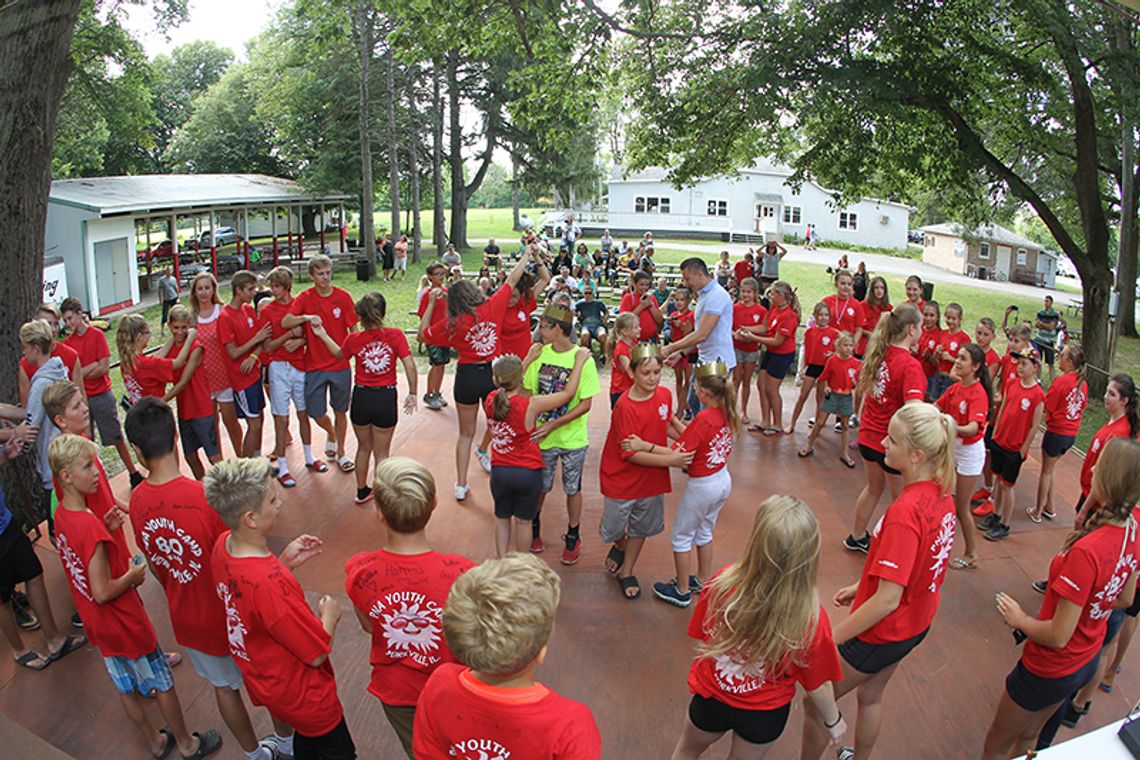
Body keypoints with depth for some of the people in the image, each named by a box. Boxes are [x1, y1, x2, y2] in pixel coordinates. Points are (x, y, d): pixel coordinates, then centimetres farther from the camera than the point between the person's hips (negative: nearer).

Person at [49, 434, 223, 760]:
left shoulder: (61, 513, -6)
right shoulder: (90, 526, -32)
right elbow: (102, 592, -30)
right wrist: (134, 575, -13)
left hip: (98, 624, 8)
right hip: (124, 623, -8)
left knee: (126, 687, 23)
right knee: (162, 683, 13)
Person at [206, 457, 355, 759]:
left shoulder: (223, 545, -16)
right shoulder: (270, 584, -41)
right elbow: (317, 653, -28)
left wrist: (285, 562, -7)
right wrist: (329, 616, -10)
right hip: (302, 696, -8)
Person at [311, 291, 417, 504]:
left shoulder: (354, 339, -7)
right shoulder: (395, 335, -13)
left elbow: (339, 354, 15)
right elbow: (410, 367, -16)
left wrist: (323, 335, 24)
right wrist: (412, 394, -5)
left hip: (361, 398, 2)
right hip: (386, 399, -2)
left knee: (364, 447, 23)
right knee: (381, 453, 13)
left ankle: (362, 490, 38)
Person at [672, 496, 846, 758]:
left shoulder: (721, 584, -32)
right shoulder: (811, 619, -33)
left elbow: (702, 635, -14)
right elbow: (818, 685, -17)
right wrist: (834, 719, 5)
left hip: (711, 697, 0)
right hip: (765, 714, 0)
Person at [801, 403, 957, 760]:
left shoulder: (905, 511, -34)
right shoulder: (940, 493, -6)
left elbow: (887, 601, -32)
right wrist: (861, 587, 16)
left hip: (882, 633, -8)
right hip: (915, 623, 9)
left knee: (815, 703, 11)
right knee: (870, 695, 29)